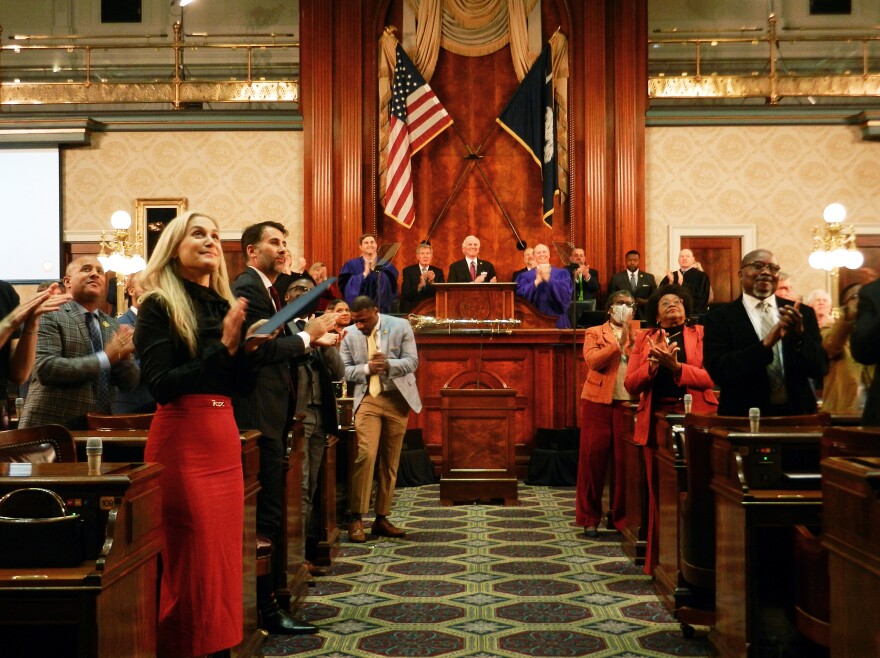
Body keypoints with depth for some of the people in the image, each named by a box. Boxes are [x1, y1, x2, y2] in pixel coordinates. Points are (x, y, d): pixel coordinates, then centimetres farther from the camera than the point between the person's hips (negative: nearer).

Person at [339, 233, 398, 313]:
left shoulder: (385, 265, 6)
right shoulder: (351, 265, 5)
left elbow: (391, 284, -9)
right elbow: (346, 286, -7)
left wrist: (374, 268, -15)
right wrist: (364, 273, -15)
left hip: (380, 308, 1)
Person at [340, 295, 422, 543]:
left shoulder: (400, 327, -4)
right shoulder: (350, 335, 0)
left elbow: (412, 361, -8)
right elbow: (344, 369, 0)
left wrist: (387, 364, -26)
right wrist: (366, 368, -19)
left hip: (397, 399, 1)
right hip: (368, 399, -1)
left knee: (391, 461, 6)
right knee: (366, 454, -17)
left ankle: (382, 518, 15)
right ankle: (357, 518, -10)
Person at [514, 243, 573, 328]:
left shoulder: (561, 273, 8)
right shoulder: (525, 276, 8)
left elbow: (566, 293, -8)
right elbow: (520, 295, -6)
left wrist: (548, 279, -16)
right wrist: (537, 281, -15)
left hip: (557, 320, 0)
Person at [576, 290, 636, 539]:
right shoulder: (594, 333, 10)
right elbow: (592, 360, -10)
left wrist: (631, 339, -8)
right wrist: (618, 343, -12)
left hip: (628, 404, 2)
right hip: (598, 404, -2)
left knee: (625, 462, 1)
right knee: (593, 460, 0)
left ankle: (621, 517, 13)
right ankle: (590, 518, 9)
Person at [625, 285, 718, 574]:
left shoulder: (700, 334, 8)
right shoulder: (645, 339, 14)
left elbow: (711, 377, -6)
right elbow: (631, 384, 4)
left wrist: (676, 366, -18)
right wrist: (654, 363, -11)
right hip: (656, 421, 2)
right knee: (660, 493, 4)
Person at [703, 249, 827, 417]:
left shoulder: (803, 313, 8)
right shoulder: (720, 317, 1)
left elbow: (820, 370, 4)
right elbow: (718, 371, -10)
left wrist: (800, 336, -13)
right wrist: (766, 344, -19)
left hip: (797, 415, 2)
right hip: (745, 417, -2)